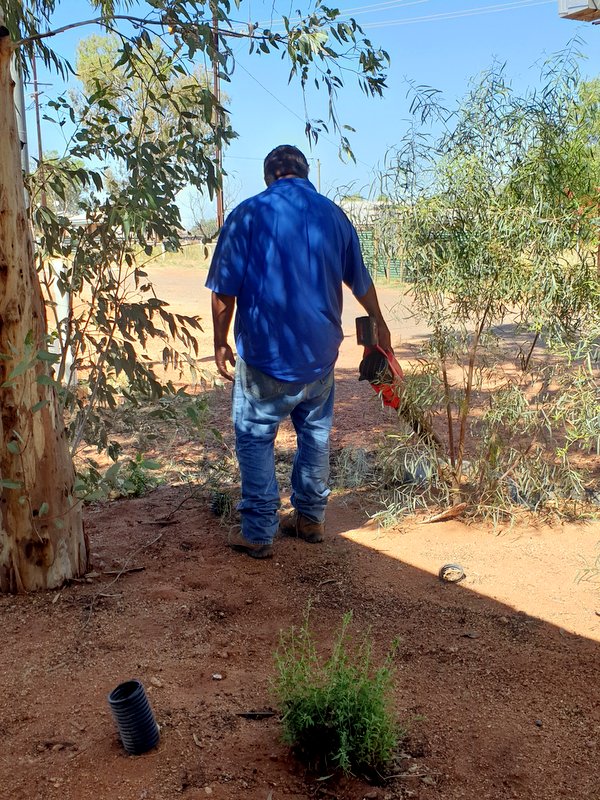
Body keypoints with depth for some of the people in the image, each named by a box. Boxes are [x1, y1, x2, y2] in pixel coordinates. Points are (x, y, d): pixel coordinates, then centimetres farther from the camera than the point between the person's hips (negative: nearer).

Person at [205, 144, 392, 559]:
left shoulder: (248, 214, -6)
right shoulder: (333, 215, 6)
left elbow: (224, 291, -8)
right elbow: (361, 283, 18)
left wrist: (221, 343, 5)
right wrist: (380, 326, 33)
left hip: (265, 354, -4)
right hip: (319, 352, 4)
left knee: (255, 439, 6)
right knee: (316, 434, 17)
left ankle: (259, 533, 9)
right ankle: (311, 518, 28)